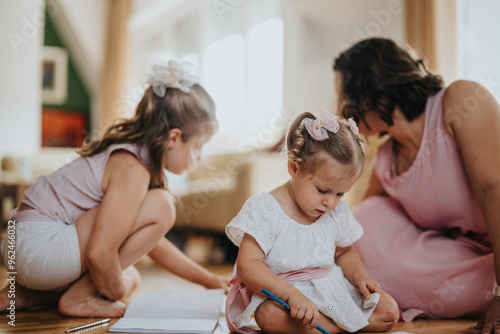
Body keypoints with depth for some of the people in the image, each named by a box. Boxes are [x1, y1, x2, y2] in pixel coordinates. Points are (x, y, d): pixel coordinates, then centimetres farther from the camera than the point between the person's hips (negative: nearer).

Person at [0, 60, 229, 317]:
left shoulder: (133, 154, 13)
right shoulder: (132, 169, -19)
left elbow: (153, 243, 21)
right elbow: (99, 254, -26)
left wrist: (209, 280, 21)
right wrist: (116, 291, -6)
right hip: (39, 245, -11)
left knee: (129, 279, 28)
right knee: (160, 207, -18)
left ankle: (26, 295, 19)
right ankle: (79, 296, -8)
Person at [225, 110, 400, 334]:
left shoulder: (337, 212, 3)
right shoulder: (264, 210, -16)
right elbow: (247, 265, -23)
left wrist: (360, 277, -1)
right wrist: (292, 295, -34)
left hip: (334, 290, 5)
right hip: (279, 293, -4)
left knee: (389, 308, -6)